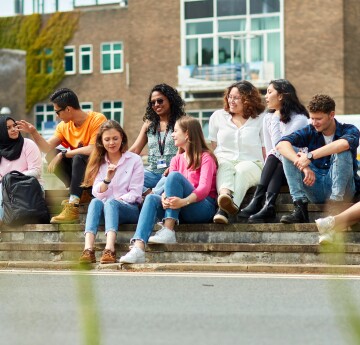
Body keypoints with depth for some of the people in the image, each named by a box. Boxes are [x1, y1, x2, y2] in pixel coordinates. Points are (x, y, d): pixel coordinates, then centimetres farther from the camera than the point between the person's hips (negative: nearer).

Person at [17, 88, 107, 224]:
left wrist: (63, 154, -25)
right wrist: (33, 132, -13)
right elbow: (47, 148, 0)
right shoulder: (64, 126, 1)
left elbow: (92, 150, -29)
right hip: (80, 168, 7)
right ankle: (80, 193, -9)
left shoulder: (97, 120, -18)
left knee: (79, 155, -33)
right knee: (51, 155, -10)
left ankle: (73, 207, -39)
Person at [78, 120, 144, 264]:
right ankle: (88, 250, -49)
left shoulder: (134, 160, 4)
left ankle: (109, 250, -55)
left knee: (111, 202, -34)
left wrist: (118, 200, -16)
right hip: (106, 208, 3)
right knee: (95, 202, -31)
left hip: (129, 209, -3)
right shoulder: (99, 162, 14)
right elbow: (97, 193, 1)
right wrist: (107, 179, -18)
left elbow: (135, 193, -1)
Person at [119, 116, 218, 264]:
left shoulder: (205, 157, -1)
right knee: (151, 199, -23)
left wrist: (184, 201, -35)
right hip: (180, 210, 5)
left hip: (203, 207, -5)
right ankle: (138, 249, -43)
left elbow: (204, 188, -16)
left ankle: (168, 231, -34)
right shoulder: (177, 160, 18)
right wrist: (164, 198, -22)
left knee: (175, 176, -26)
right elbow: (169, 186, 3)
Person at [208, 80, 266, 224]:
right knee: (224, 166, -35)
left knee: (242, 169, -37)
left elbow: (266, 152, 6)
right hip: (224, 162, 1)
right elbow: (213, 148, 18)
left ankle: (223, 210, -63)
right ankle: (225, 195, -68)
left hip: (251, 164, -1)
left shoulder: (260, 120, 11)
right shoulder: (218, 116, 18)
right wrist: (215, 163, 0)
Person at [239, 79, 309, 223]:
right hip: (276, 169, 4)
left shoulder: (299, 119, -11)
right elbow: (270, 151, 7)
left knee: (275, 157, -31)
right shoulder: (268, 118, 9)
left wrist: (276, 119, -16)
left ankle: (257, 201, -42)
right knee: (273, 157, -28)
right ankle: (268, 206, -48)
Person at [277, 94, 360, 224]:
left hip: (341, 188, -3)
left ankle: (335, 205, -29)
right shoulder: (309, 131, 4)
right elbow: (281, 144, -15)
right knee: (289, 151, -11)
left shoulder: (349, 130, -4)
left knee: (342, 151, -27)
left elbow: (344, 143, -32)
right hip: (315, 188, 3)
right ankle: (300, 207, -23)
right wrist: (304, 167, -31)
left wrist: (310, 156, -35)